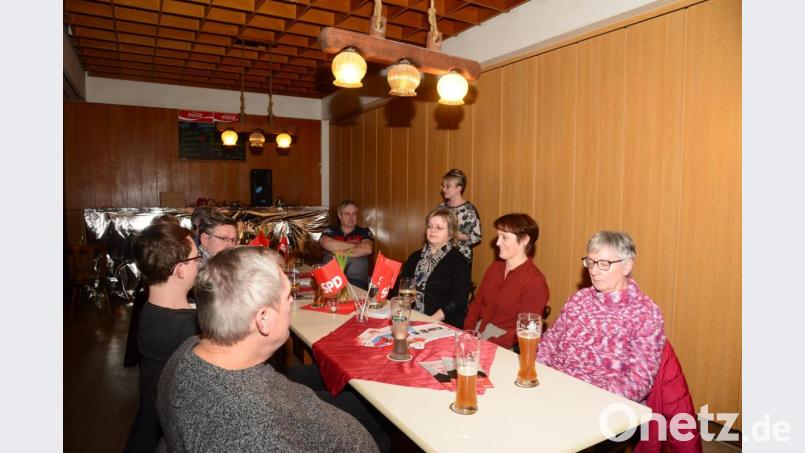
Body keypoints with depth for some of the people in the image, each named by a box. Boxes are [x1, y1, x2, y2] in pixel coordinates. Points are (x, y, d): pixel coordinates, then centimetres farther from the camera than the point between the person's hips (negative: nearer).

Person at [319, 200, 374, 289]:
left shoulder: (364, 232, 12)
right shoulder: (331, 230, 15)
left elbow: (367, 249, -7)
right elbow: (327, 243, -7)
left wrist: (341, 253, -4)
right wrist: (353, 245, -1)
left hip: (356, 278, -1)